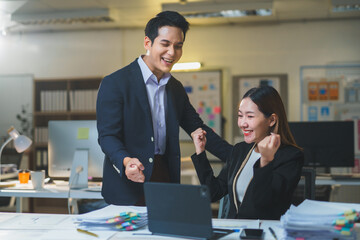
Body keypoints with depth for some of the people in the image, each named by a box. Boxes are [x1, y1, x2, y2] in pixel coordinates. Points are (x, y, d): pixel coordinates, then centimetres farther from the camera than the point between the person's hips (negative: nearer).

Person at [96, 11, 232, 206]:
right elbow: (107, 136, -12)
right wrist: (126, 161, -33)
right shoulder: (115, 83, -8)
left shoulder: (176, 88, 13)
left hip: (166, 180, 5)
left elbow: (197, 128, 16)